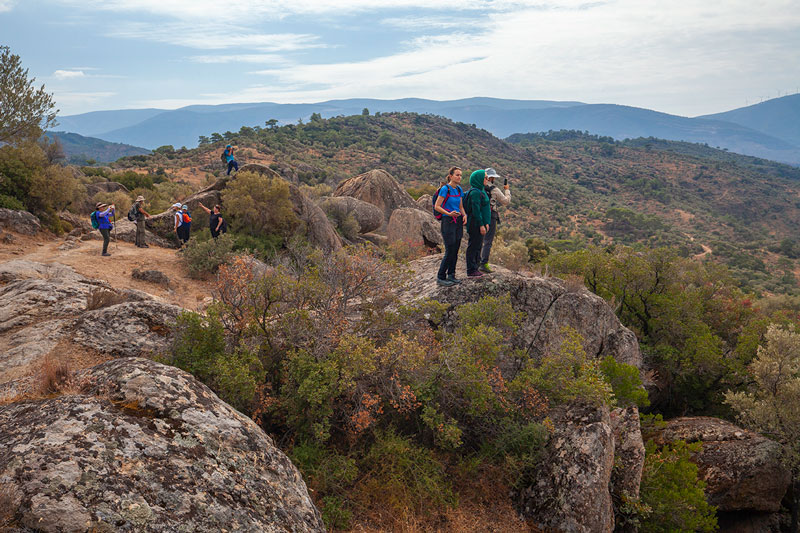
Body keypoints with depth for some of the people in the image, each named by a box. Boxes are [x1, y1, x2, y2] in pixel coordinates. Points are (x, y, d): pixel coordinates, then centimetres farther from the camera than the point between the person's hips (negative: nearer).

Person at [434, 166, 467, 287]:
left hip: (458, 222, 7)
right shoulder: (445, 189, -12)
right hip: (448, 222, -7)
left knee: (455, 250, 9)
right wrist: (449, 213, -25)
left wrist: (464, 215, -1)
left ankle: (451, 275, 19)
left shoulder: (459, 190, 10)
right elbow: (437, 207, -13)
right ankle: (440, 277, 3)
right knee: (450, 251, -7)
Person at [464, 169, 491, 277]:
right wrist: (481, 225, -20)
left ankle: (475, 269, 22)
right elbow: (476, 210, -21)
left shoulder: (480, 191, 15)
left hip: (479, 223, 10)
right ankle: (471, 271, 2)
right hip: (476, 224, -10)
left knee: (478, 246, 14)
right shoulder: (475, 192, -17)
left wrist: (486, 223, 16)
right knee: (473, 246, -4)